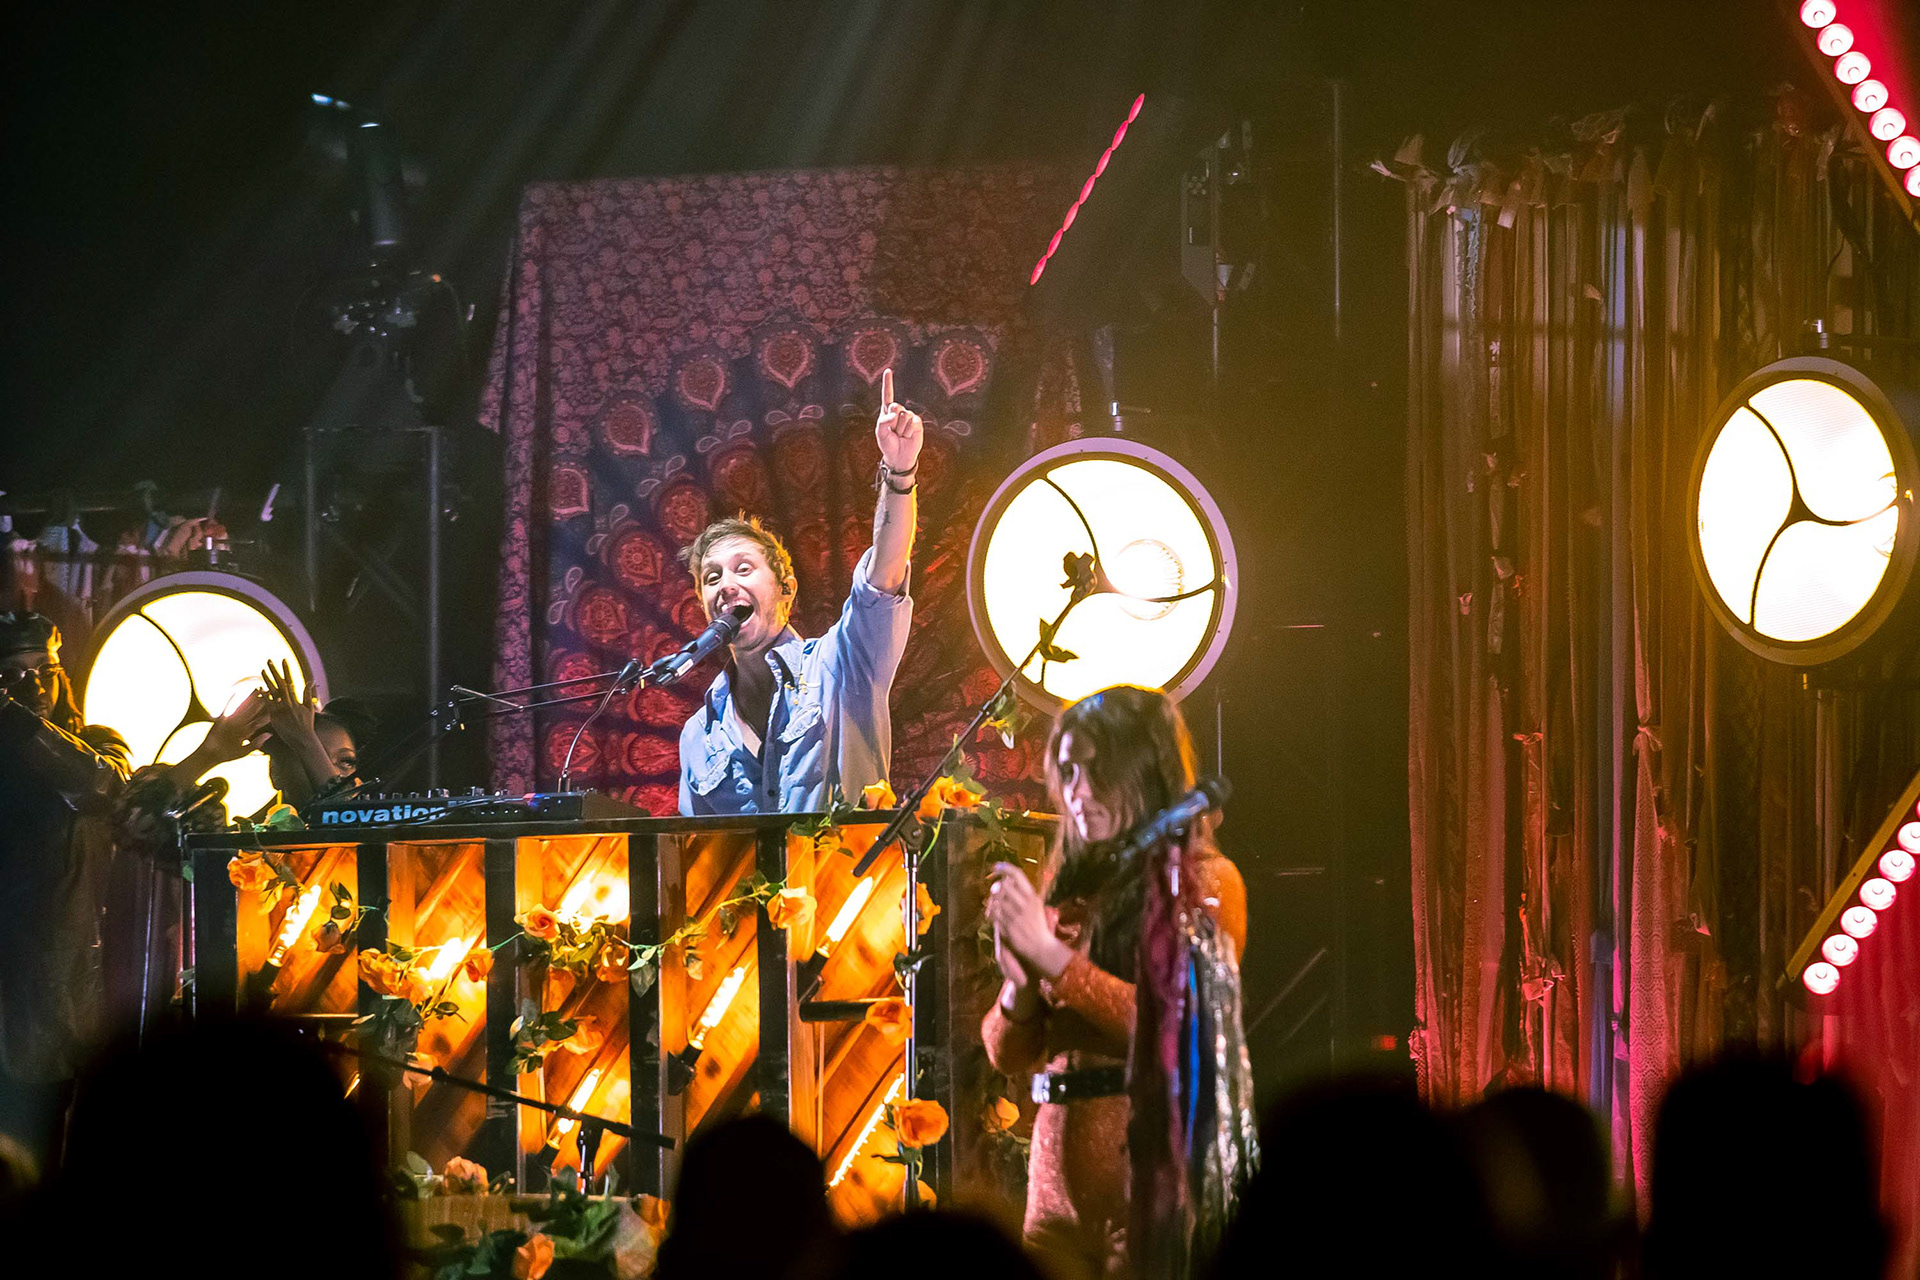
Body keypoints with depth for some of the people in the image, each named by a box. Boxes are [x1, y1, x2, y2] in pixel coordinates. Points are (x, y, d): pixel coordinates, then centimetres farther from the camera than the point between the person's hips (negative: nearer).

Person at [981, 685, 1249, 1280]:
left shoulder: (1204, 882, 0)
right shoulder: (1069, 890, 15)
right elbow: (1007, 1053, 16)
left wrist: (1052, 956, -15)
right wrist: (1019, 986, -6)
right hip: (1060, 1173, 5)